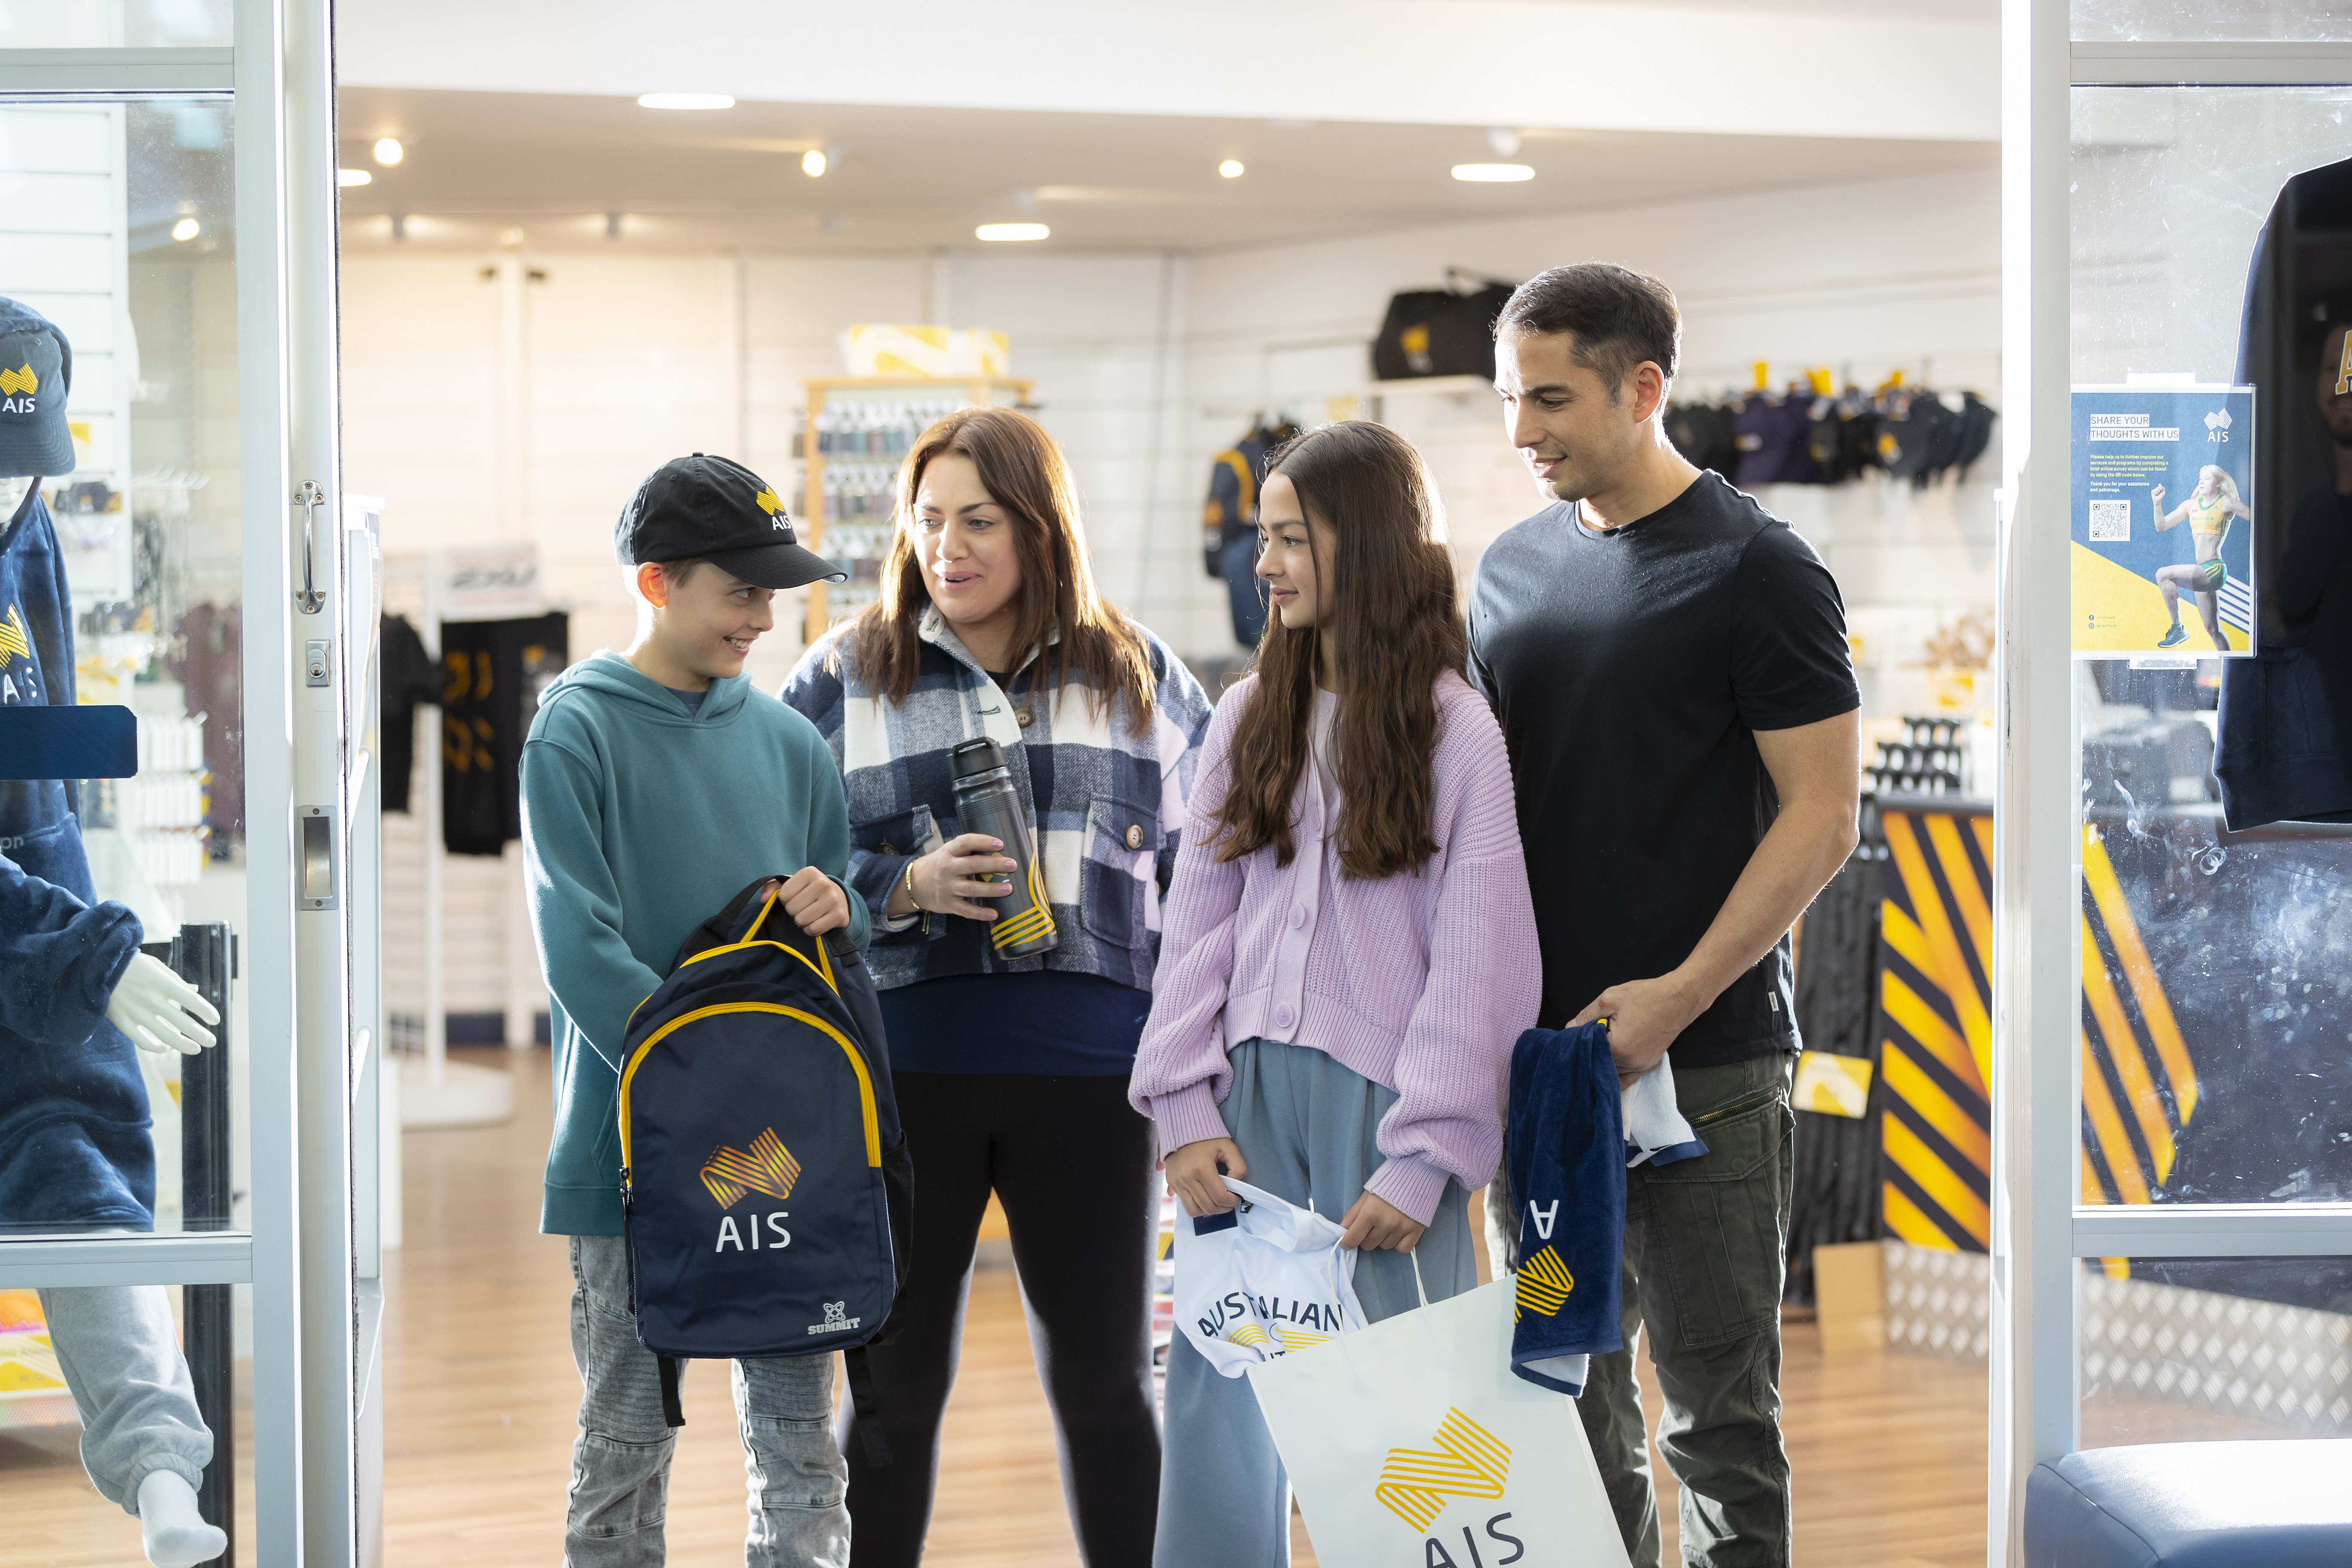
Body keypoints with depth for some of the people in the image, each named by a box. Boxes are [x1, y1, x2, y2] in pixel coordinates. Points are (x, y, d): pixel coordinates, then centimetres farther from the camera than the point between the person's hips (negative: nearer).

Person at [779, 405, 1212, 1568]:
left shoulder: (1142, 677, 9)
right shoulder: (840, 678, 5)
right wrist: (904, 887, -13)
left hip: (1088, 1076, 1)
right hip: (903, 1071, -1)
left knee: (1104, 1379, 7)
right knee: (896, 1386, 7)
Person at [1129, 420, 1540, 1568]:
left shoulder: (1455, 730, -3)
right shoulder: (1249, 718, 10)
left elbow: (1476, 959, -7)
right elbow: (1198, 920, 8)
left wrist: (1420, 1160, -12)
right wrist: (1186, 1107, -3)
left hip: (1379, 1094, -4)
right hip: (1249, 1089, 4)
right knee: (1216, 1386, 3)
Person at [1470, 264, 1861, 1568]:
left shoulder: (1756, 571, -6)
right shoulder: (1513, 568, 12)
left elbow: (1820, 819, -10)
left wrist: (1675, 997, -17)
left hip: (1704, 1061, -6)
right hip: (1535, 1048, 6)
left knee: (1717, 1403, 0)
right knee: (1568, 1396, 10)